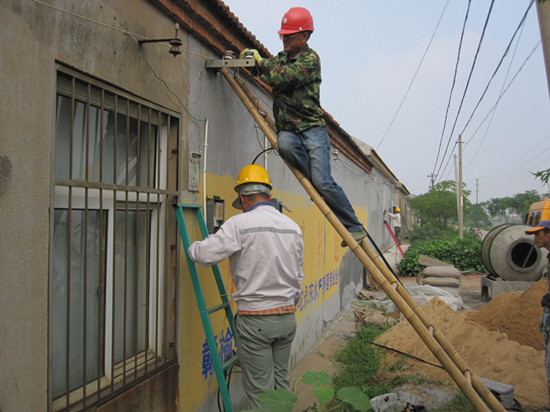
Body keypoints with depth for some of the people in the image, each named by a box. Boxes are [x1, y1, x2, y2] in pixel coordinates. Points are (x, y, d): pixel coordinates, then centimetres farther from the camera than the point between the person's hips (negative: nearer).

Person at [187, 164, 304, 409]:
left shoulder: (240, 224, -13)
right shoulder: (293, 226, 7)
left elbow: (204, 255, -18)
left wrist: (193, 246, 5)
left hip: (254, 319, -6)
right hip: (287, 317, 6)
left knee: (260, 390, 5)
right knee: (281, 382, 20)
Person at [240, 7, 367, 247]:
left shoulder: (310, 58, -3)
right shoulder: (281, 57, 19)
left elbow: (283, 78, -16)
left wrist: (261, 61, -4)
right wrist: (248, 59, 12)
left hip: (312, 129, -5)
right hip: (288, 130, 5)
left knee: (322, 181, -19)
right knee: (284, 144, -34)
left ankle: (354, 227, -3)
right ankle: (322, 188, -15)